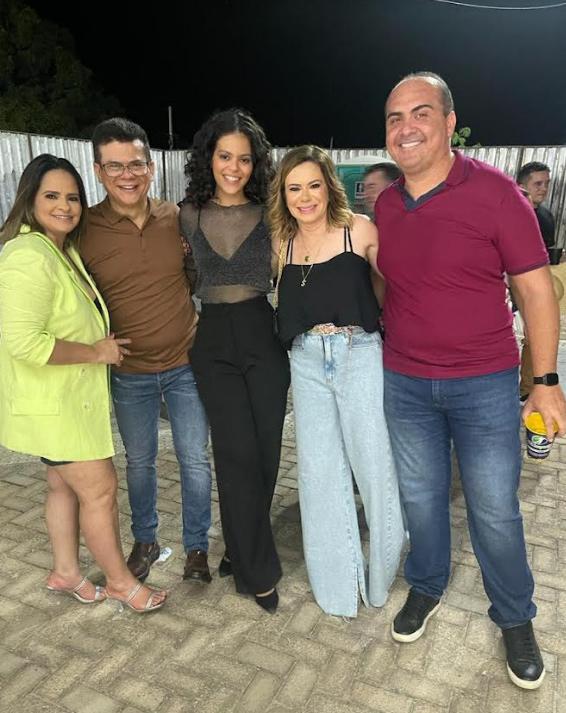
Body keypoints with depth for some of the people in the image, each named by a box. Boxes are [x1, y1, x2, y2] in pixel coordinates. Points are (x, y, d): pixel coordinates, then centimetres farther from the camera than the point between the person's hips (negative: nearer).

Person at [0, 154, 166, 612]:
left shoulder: (64, 250, 9)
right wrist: (96, 352, -22)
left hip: (71, 398, 10)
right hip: (51, 404, -10)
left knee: (67, 484, 20)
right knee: (100, 489, 2)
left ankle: (66, 572, 38)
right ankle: (120, 582, 21)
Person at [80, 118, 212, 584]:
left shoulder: (177, 218, -5)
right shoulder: (84, 229, -10)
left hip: (185, 363, 1)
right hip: (129, 372, 0)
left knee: (195, 459, 10)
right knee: (139, 461, 17)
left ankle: (197, 546, 31)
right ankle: (145, 541, 40)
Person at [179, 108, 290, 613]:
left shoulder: (269, 213, 1)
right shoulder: (190, 215, 5)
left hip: (264, 335, 0)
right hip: (214, 342, 0)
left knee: (265, 449, 5)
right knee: (239, 453, -2)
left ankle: (242, 547, 30)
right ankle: (257, 571, 12)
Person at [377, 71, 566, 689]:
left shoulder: (494, 191, -10)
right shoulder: (385, 206, 3)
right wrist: (389, 349, 13)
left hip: (485, 383, -3)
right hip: (404, 383, 4)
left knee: (494, 509, 7)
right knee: (420, 496, 17)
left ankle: (515, 619, 32)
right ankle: (426, 587, 41)